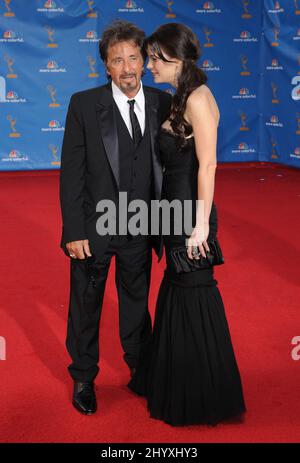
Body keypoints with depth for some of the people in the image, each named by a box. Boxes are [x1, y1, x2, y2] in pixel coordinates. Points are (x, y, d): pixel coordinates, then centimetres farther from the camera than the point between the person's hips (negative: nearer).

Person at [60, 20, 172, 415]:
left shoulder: (162, 104, -2)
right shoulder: (84, 104, -10)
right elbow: (71, 172, -10)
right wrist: (74, 232, -13)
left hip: (139, 230, 2)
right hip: (93, 227, -2)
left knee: (137, 301, 19)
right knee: (85, 306, 13)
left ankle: (141, 368, 41)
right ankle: (83, 378, 33)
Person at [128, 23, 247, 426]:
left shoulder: (198, 98, -16)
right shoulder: (181, 98, 12)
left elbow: (207, 165, -20)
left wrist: (201, 224, -21)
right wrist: (175, 218, 14)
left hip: (190, 211, -9)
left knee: (194, 296, 2)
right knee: (175, 293, 18)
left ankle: (204, 399, 18)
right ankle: (173, 384, 34)